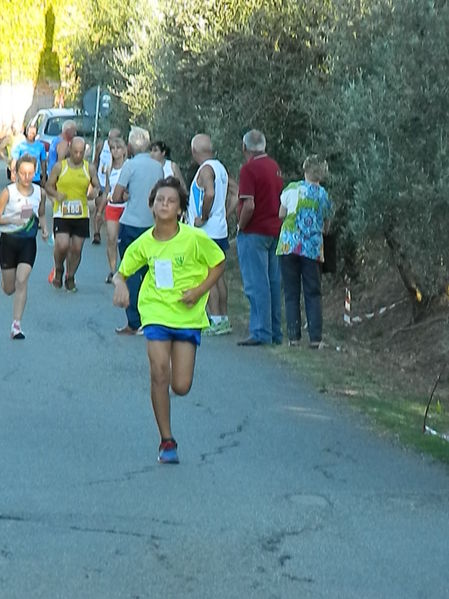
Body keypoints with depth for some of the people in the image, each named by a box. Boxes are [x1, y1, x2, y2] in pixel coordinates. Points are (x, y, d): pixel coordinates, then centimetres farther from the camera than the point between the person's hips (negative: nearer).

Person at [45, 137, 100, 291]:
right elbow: (49, 186, 5)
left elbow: (97, 186, 12)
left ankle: (70, 277, 25)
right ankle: (58, 270, 13)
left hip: (82, 215, 2)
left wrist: (95, 191, -12)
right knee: (62, 245, -17)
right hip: (61, 214, -2)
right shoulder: (59, 167, -2)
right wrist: (56, 194, -16)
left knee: (77, 249, 5)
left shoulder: (89, 168, 3)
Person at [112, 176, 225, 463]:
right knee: (159, 374, -14)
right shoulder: (144, 243, 0)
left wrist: (198, 291, -10)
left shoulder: (194, 238, -8)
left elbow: (218, 264, 3)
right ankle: (167, 441, -1)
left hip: (188, 316, -1)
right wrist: (121, 285, -12)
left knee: (181, 387, -5)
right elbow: (121, 272, 11)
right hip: (156, 312, 1)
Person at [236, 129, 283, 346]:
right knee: (273, 282, 11)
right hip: (275, 230, 8)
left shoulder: (249, 169, -14)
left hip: (254, 232, -8)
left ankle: (261, 332, -6)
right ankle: (275, 332, 15)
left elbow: (249, 206, -21)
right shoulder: (274, 167, 10)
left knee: (256, 284, -6)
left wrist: (241, 227, -8)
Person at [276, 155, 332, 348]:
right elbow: (325, 226, 12)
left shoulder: (292, 188, 0)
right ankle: (315, 338, 0)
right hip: (313, 249, 1)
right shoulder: (324, 196, 7)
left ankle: (294, 336, 2)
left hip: (289, 245, -1)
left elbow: (281, 214, 7)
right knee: (313, 294, 6)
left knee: (291, 293, 4)